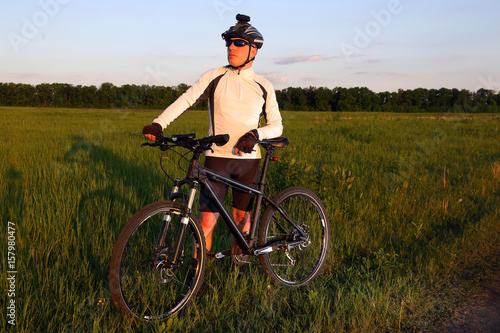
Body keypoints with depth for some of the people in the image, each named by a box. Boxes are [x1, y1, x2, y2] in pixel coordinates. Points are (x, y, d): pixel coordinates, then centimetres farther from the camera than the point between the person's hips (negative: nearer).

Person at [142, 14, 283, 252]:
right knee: (207, 222, -7)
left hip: (248, 160, 2)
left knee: (242, 219, 11)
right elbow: (185, 100, -10)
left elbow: (276, 125, 4)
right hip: (217, 158, -2)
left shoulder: (263, 87, 5)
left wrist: (254, 135, -16)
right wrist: (158, 124, -25)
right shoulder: (214, 77, 1)